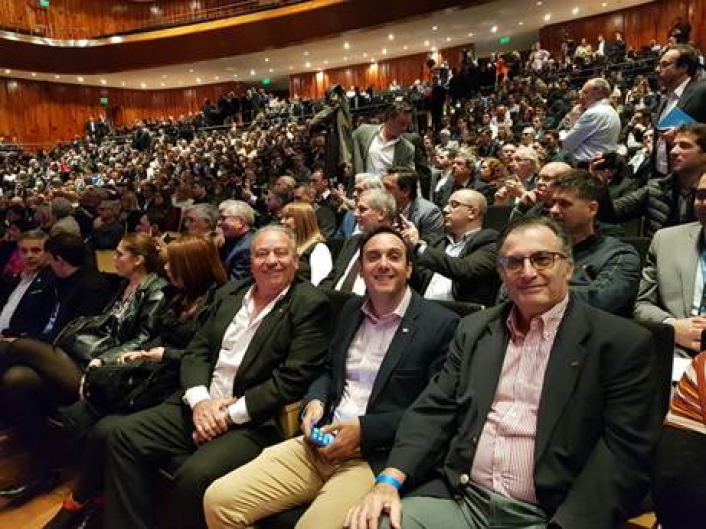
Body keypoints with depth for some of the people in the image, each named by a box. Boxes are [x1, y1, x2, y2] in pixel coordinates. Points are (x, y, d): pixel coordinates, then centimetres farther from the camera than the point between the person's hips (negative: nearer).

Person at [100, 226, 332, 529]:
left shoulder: (311, 305, -8)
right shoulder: (229, 293, 12)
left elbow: (293, 379, -15)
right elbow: (197, 349, 10)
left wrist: (231, 414, -15)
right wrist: (199, 399, -9)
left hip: (254, 421, -6)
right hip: (201, 407, 7)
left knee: (194, 477, -28)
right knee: (123, 434, -6)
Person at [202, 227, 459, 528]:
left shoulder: (441, 324, -6)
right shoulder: (351, 310, 13)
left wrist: (364, 430, -15)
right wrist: (315, 401, 1)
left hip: (377, 458, -5)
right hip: (321, 444, 5)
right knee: (219, 500, -7)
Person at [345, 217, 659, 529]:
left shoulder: (622, 342, -2)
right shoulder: (475, 328, 10)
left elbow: (626, 449, -8)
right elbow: (435, 409, 6)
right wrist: (390, 480, -8)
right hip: (456, 499, 3)